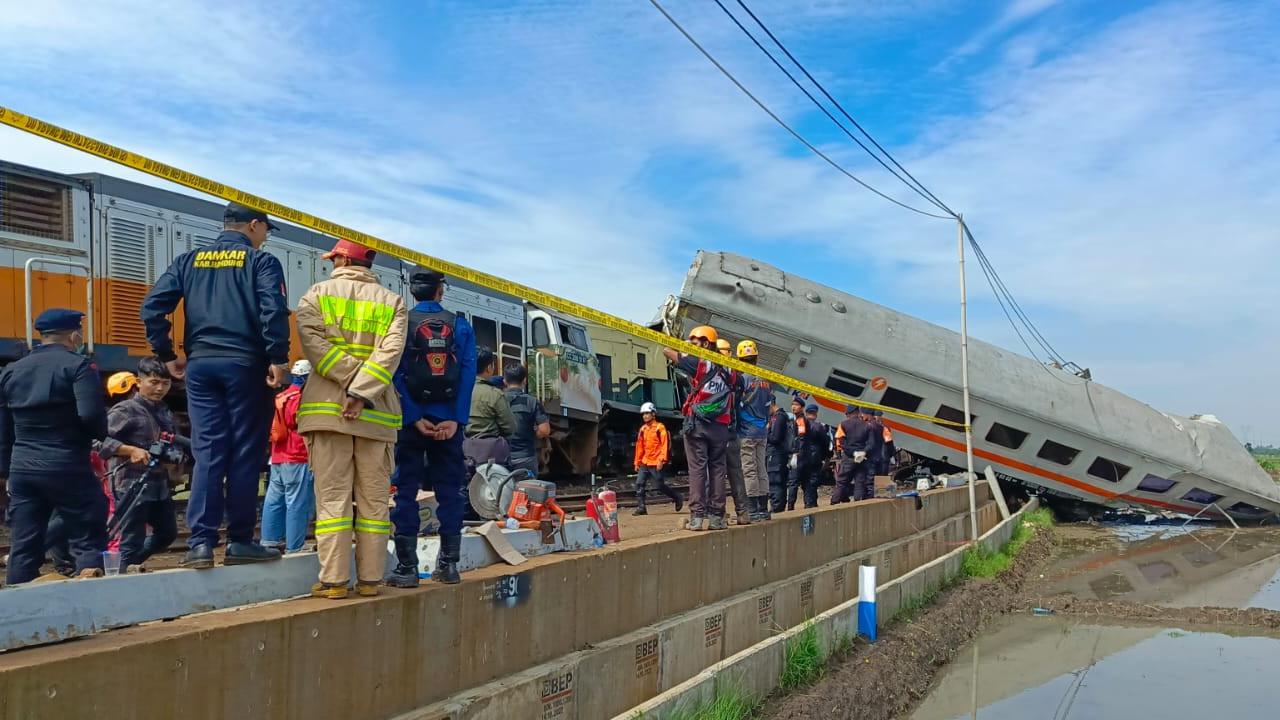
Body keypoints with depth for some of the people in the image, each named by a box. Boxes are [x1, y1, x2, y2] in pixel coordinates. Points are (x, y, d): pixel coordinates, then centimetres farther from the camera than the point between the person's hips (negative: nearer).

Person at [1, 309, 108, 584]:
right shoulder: (78, 365, -7)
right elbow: (91, 415, -20)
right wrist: (101, 434, 1)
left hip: (22, 469, 6)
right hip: (67, 468, -6)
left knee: (23, 545, 10)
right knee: (89, 537, 2)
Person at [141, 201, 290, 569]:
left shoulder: (189, 260, 14)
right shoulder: (262, 261, 0)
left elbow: (152, 307, 7)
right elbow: (274, 310, -16)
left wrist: (166, 355, 12)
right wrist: (278, 359, -13)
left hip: (201, 365, 4)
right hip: (245, 366, -4)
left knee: (207, 453, 5)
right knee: (246, 453, 2)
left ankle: (201, 542, 0)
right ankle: (240, 541, 5)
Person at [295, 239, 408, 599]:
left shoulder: (317, 293, 8)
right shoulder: (392, 301, 10)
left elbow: (313, 341, -10)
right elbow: (390, 351, -6)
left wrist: (350, 379, -11)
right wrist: (362, 393, -13)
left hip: (328, 407, -1)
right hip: (376, 411, 1)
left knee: (332, 497, 0)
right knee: (374, 499, 7)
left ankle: (334, 580, -1)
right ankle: (370, 579, 8)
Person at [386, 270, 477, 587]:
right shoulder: (460, 325, 5)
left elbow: (396, 374, -8)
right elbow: (468, 373, -4)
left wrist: (414, 418, -8)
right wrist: (455, 419, -7)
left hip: (412, 419, -1)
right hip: (448, 420, 1)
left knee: (406, 490, 3)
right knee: (450, 490, 8)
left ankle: (407, 567, 1)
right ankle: (449, 564, 12)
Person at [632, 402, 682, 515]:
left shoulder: (660, 427, -7)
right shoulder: (643, 429, 13)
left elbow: (665, 445, -11)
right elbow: (639, 447, 17)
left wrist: (661, 460, -18)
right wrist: (637, 462, 15)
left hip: (656, 463, -6)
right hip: (645, 463, 6)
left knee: (660, 486, -1)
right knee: (639, 484, -4)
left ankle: (677, 498, 21)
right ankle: (641, 508, -1)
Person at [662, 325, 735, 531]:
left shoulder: (699, 362, -3)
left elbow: (667, 351, 2)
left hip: (697, 423, -4)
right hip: (721, 426, 4)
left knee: (697, 469, -2)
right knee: (718, 469, 7)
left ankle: (698, 516, -5)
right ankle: (716, 516, 9)